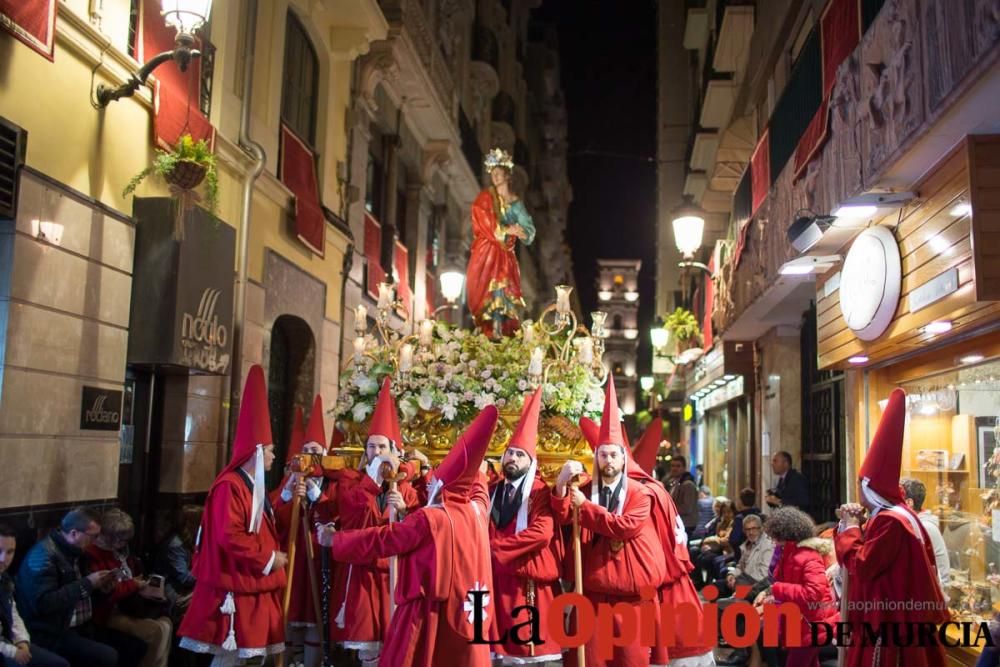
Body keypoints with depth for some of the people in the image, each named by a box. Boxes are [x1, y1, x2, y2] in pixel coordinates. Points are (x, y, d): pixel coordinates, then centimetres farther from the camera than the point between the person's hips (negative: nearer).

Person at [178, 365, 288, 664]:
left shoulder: (254, 486, 16)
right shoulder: (230, 486, -17)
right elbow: (230, 537, -24)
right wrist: (268, 559, -18)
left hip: (253, 586, 10)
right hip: (233, 587, -10)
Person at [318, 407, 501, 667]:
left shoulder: (428, 519, -13)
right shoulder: (478, 510, 3)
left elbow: (381, 539, -9)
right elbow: (477, 486, 25)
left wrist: (334, 540, 2)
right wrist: (476, 467, 43)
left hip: (430, 616, -6)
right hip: (467, 616, 6)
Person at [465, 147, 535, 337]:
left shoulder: (515, 201, 13)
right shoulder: (485, 198, 4)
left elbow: (528, 228, 7)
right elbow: (485, 225, -7)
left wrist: (519, 232, -13)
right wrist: (507, 230, -8)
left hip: (506, 255, 3)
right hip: (486, 253, -3)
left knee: (504, 293, -7)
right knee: (488, 293, -11)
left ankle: (502, 333, -7)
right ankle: (491, 333, -10)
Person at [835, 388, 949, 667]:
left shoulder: (890, 522, -21)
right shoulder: (896, 514, 11)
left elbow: (861, 567, -23)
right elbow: (866, 553, 16)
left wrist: (851, 528, -11)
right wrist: (849, 525, 2)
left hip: (889, 621, -10)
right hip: (896, 617, 10)